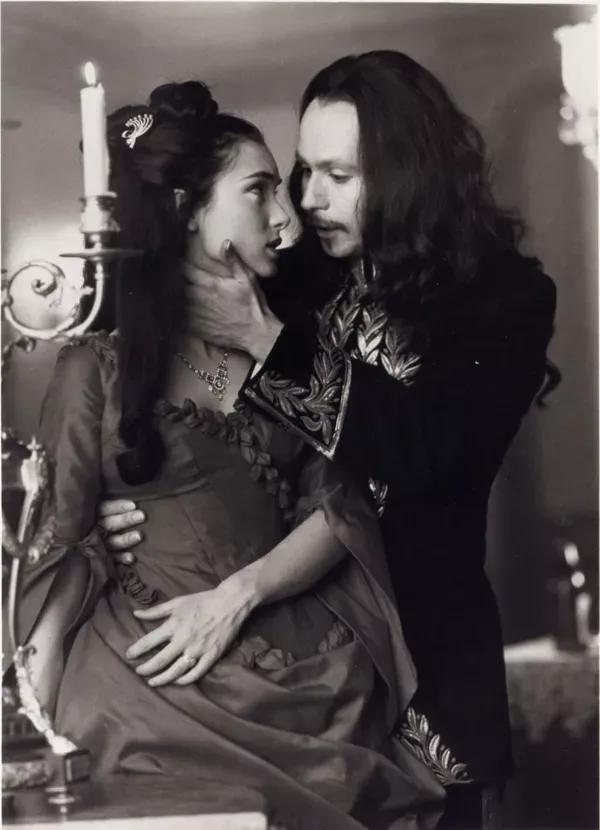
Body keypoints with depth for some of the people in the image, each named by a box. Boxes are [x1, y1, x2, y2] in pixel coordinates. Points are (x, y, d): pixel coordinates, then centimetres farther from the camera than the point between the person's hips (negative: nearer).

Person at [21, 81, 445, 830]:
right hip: (150, 667, -3)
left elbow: (341, 511, 5)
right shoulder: (106, 353, 2)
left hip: (305, 663, 3)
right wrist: (37, 702, -11)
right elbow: (59, 539, 0)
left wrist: (237, 594, -11)